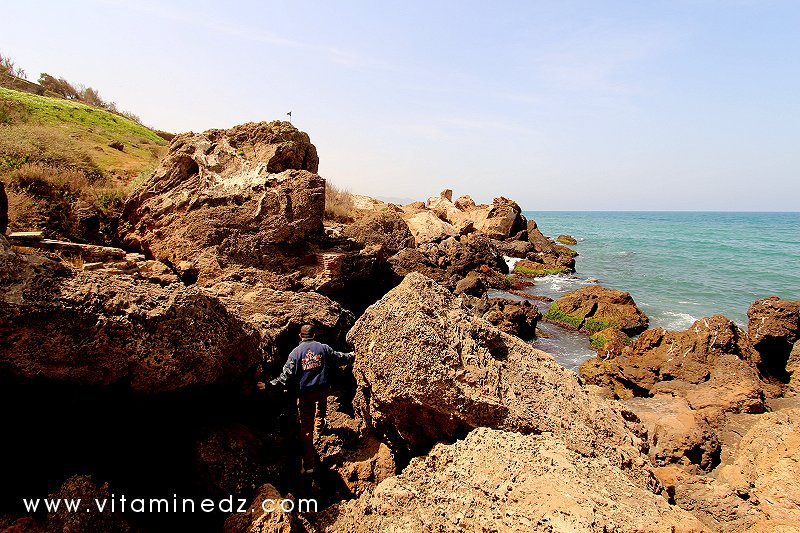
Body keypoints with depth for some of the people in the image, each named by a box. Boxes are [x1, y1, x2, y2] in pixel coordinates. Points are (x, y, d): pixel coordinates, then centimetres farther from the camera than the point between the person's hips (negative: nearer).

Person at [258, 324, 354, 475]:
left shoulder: (295, 352, -6)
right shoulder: (323, 348, 0)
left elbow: (286, 375, -11)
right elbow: (339, 357, 13)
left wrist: (269, 385, -3)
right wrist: (350, 356, 33)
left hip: (306, 393, -2)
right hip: (323, 389, 2)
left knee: (306, 428, 3)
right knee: (322, 402, 41)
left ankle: (308, 464, 6)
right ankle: (321, 423, 56)